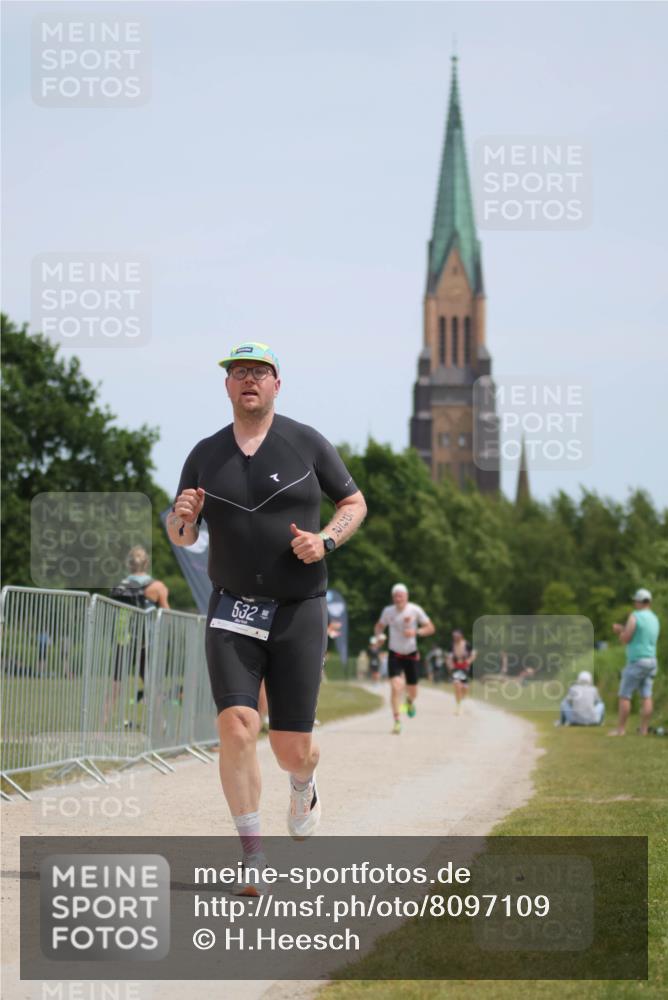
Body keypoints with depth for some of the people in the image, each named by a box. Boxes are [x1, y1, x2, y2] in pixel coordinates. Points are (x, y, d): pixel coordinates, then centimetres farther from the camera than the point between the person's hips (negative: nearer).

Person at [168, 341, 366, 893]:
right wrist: (183, 518, -13)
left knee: (292, 748, 0)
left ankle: (304, 784, 39)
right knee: (237, 728, -18)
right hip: (233, 616, 1)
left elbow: (355, 503, 9)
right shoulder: (205, 455, 5)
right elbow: (181, 536, 12)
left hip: (299, 613, -1)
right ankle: (253, 858, -8)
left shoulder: (307, 444, 0)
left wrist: (325, 540, -11)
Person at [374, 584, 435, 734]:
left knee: (412, 692, 8)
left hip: (411, 655, 0)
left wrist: (416, 632, -24)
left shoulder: (415, 610, -10)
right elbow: (379, 626, 12)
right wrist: (378, 635, -11)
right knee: (396, 687, -20)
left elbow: (431, 628, -6)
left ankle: (410, 701, 47)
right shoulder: (388, 611, -5)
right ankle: (397, 722, -15)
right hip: (394, 655, 0)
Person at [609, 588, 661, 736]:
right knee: (646, 697, 4)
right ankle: (644, 729, 2)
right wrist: (623, 631, 25)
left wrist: (620, 630, 9)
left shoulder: (634, 616, -11)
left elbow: (625, 639, -12)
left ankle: (620, 729, -3)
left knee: (624, 695, -2)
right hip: (651, 661, 7)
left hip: (636, 661, -7)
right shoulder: (654, 619, 14)